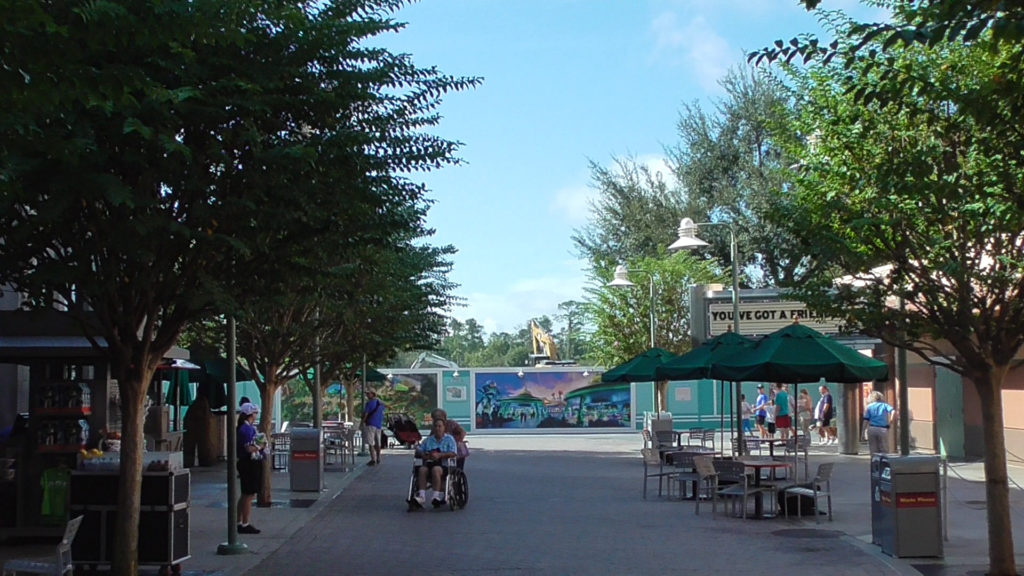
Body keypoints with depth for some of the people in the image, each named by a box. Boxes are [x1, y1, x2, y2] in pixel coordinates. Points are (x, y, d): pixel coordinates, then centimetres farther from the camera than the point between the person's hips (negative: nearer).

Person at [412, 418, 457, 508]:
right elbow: (418, 451, 16)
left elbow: (454, 453, -5)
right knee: (422, 469, -30)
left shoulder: (449, 439, 11)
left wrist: (439, 455, -18)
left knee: (435, 469, -38)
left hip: (444, 465, -4)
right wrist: (422, 454, -10)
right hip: (429, 463, 4)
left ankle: (436, 496, -41)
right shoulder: (428, 440, 23)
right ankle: (421, 495, -39)